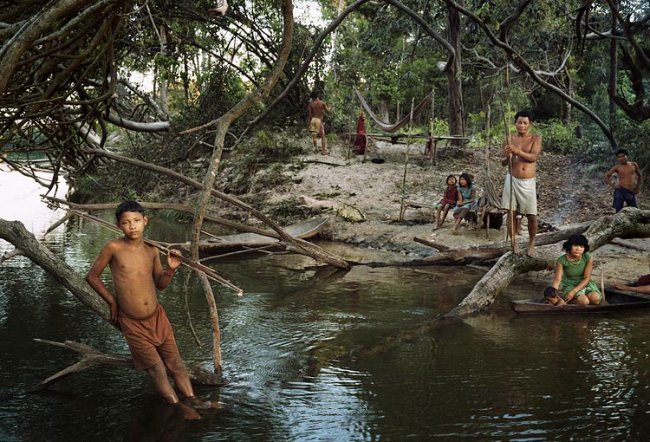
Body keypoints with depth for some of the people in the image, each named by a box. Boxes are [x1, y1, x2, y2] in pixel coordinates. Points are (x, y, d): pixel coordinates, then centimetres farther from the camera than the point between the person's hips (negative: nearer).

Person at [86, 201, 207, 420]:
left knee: (176, 364, 7)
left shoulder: (152, 250, -1)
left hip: (157, 317, 3)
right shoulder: (113, 248, -14)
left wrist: (171, 269, -8)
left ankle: (193, 402, 15)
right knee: (157, 369, 0)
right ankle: (181, 409, 7)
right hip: (132, 324, -3)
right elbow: (92, 276, -3)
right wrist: (112, 301, -2)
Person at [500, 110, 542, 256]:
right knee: (511, 213, 3)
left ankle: (531, 243, 22)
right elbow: (502, 162, 4)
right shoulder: (509, 139, 4)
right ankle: (514, 242, 17)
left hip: (528, 182, -1)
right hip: (512, 180, 1)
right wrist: (508, 156, -18)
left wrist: (517, 152, -29)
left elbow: (534, 157, -16)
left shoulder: (536, 138, -1)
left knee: (532, 215, 2)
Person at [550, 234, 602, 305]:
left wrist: (574, 292, -23)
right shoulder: (562, 260, -17)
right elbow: (557, 280, -18)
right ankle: (566, 301, -2)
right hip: (570, 285, -3)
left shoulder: (588, 258, -13)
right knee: (584, 301, -29)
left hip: (584, 283, 3)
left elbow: (586, 278, -12)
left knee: (596, 299, -26)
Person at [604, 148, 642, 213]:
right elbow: (607, 175, 2)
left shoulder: (633, 165, 8)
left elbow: (639, 175, 22)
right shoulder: (617, 167, 0)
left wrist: (638, 187, 15)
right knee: (618, 210, -11)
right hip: (620, 191, -3)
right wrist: (612, 186, -5)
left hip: (631, 192, 3)